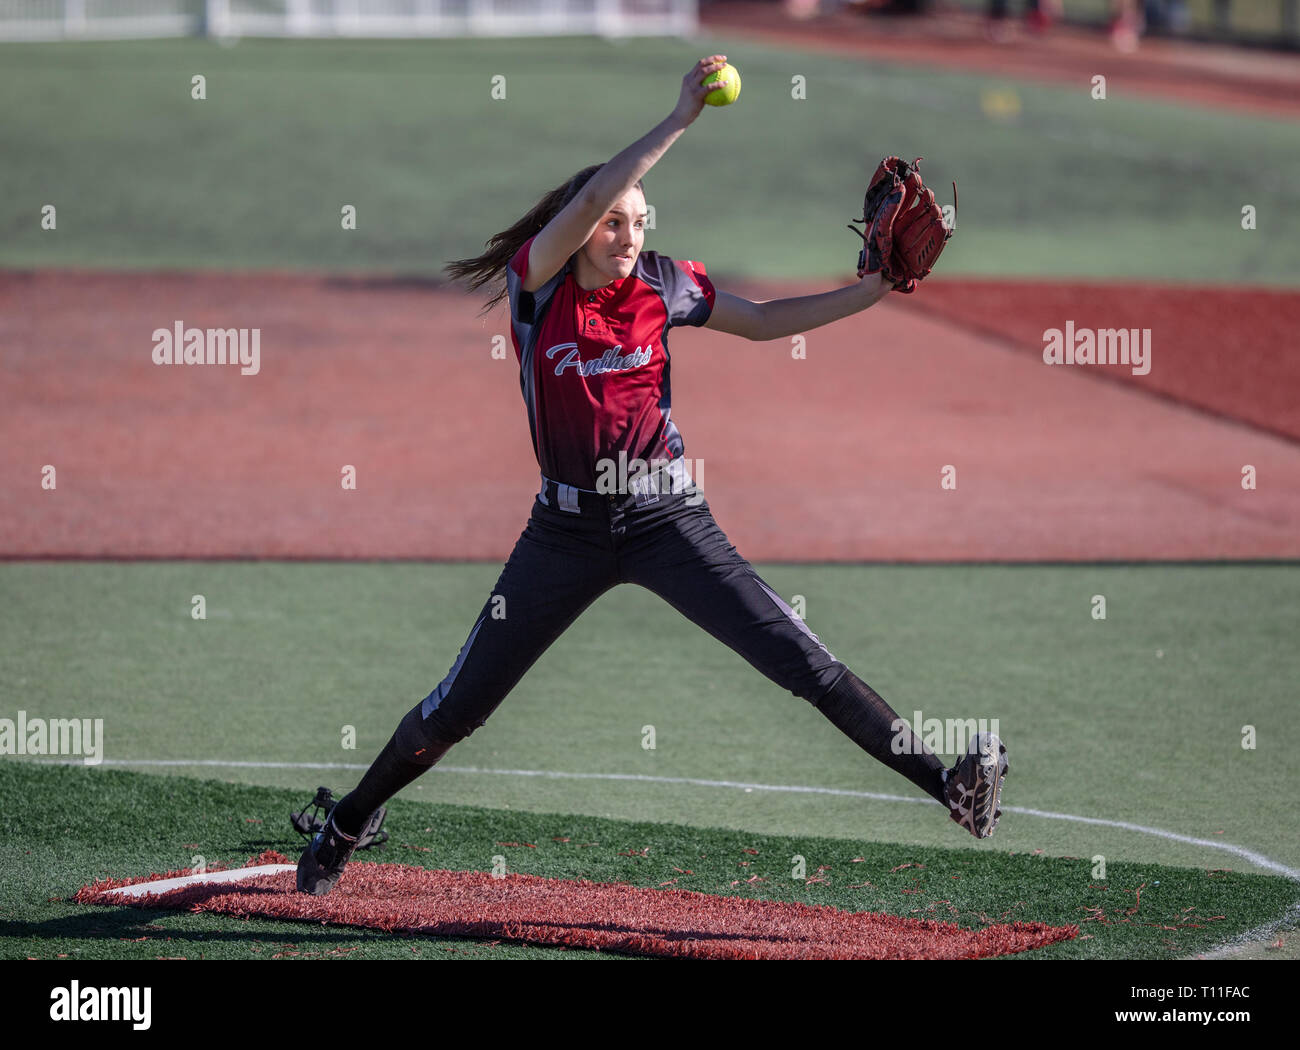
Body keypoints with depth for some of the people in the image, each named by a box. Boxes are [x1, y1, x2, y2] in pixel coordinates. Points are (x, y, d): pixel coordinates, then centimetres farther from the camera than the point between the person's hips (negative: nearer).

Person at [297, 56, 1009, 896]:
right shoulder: (536, 281, -12)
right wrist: (679, 122, -36)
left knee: (804, 663, -12)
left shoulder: (662, 285, -3)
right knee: (461, 703, 6)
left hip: (669, 521, 1)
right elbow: (586, 204, -29)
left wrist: (873, 292, -3)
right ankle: (346, 826, 27)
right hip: (569, 527, -1)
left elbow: (764, 320, 7)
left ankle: (944, 780, -15)